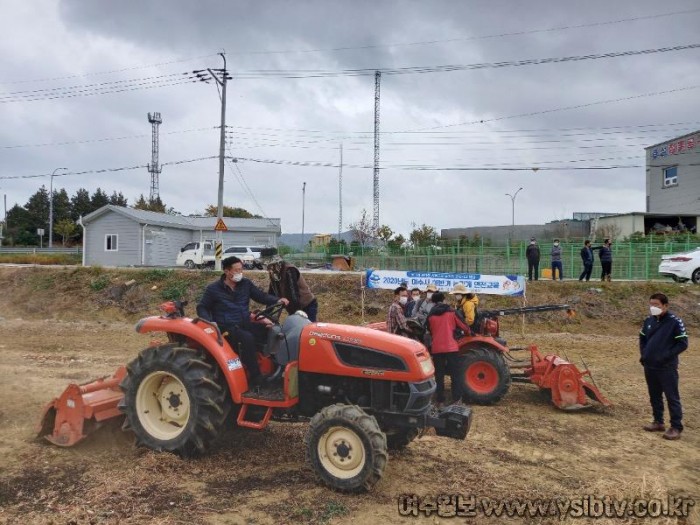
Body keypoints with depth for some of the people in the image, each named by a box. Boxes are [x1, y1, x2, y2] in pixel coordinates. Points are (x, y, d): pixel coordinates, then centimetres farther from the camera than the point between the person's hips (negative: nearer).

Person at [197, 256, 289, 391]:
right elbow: (202, 308, 2)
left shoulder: (246, 284, 8)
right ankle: (255, 377, -30)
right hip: (226, 328, -5)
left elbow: (262, 296, 9)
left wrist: (277, 300, -10)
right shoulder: (213, 289, -3)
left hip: (245, 324, 5)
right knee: (247, 338, -36)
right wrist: (209, 322, -18)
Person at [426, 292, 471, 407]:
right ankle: (457, 400, 5)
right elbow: (464, 326, 3)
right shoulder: (451, 312, -1)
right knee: (455, 375, 6)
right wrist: (468, 332, 25)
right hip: (451, 348, -2)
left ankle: (440, 401, 9)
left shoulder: (430, 316, 5)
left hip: (437, 349, 2)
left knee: (439, 376, 9)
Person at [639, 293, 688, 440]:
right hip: (649, 366, 6)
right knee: (654, 396, 15)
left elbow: (683, 344, -12)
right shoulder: (649, 321, 6)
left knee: (672, 397, 0)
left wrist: (665, 356, -17)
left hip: (667, 368, -6)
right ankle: (658, 422, 27)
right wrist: (644, 354, 8)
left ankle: (676, 428, 7)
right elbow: (642, 338, 21)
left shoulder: (675, 322, -12)